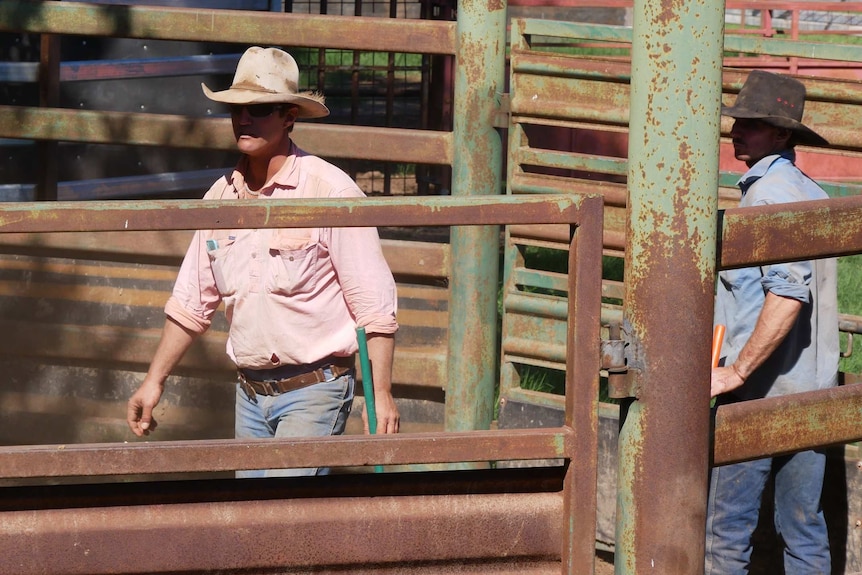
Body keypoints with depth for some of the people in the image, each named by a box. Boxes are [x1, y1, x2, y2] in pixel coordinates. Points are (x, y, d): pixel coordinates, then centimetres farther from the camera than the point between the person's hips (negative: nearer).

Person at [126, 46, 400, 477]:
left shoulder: (331, 191, -10)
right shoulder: (221, 198, 8)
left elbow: (375, 304, -10)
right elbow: (191, 302, 18)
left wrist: (381, 394, -14)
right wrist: (155, 381, 16)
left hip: (314, 390, -6)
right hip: (250, 390, 6)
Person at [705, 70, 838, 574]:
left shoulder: (768, 193, -14)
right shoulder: (812, 194, 14)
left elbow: (788, 293, -26)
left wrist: (736, 371, -23)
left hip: (760, 391, -8)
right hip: (812, 391, 9)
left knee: (727, 532, -2)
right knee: (805, 529, 10)